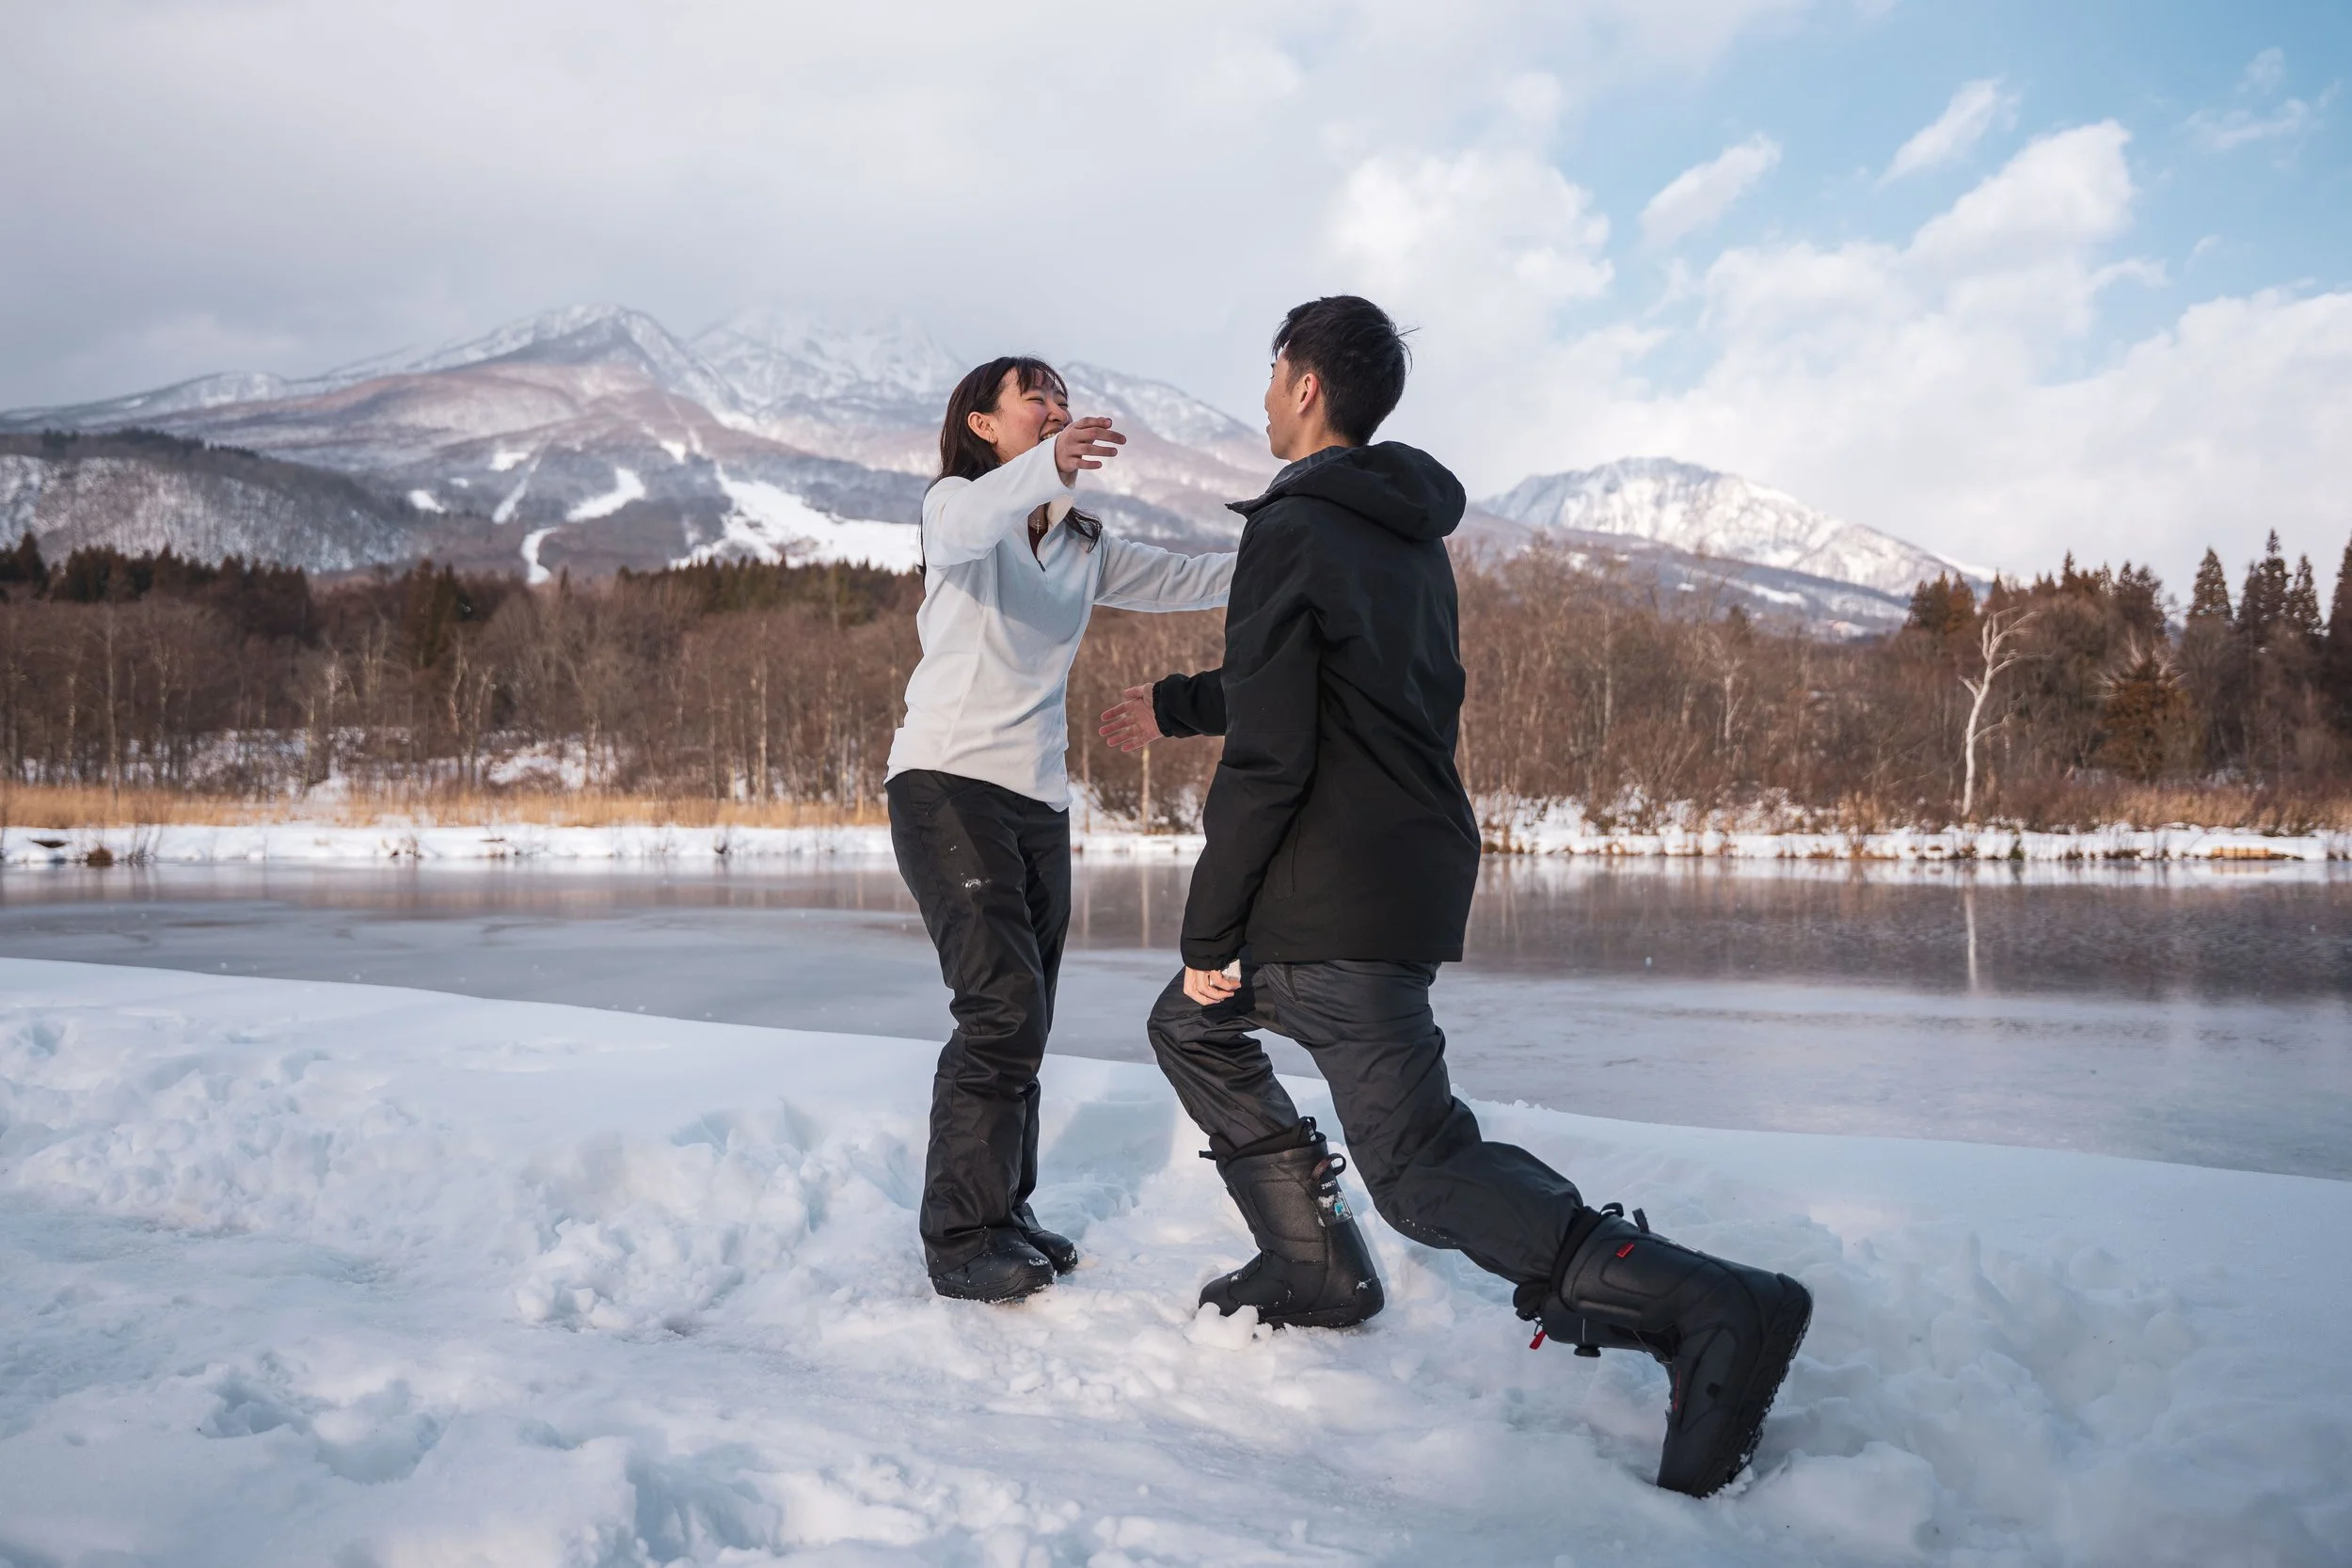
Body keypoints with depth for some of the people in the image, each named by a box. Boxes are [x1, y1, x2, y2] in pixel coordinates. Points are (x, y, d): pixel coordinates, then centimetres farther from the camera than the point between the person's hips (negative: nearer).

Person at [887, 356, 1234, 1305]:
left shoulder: (1082, 548, 20)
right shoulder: (957, 502, -1)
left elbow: (1182, 582, 16)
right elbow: (965, 528, -26)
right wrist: (1048, 468, -45)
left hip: (1038, 800, 7)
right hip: (948, 781, -7)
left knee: (1023, 1021, 7)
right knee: (1003, 1006, -17)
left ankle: (1004, 1216, 18)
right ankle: (960, 1241, -9)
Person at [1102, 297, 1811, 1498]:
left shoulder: (1290, 530, -13)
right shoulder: (1410, 535, 16)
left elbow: (1270, 756, -19)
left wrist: (1207, 927, -11)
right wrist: (1177, 704, 40)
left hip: (1338, 901, -9)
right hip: (1415, 871, 10)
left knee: (1420, 1166, -10)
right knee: (1193, 1028, 25)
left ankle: (1710, 1309, -19)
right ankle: (1312, 1266, 26)